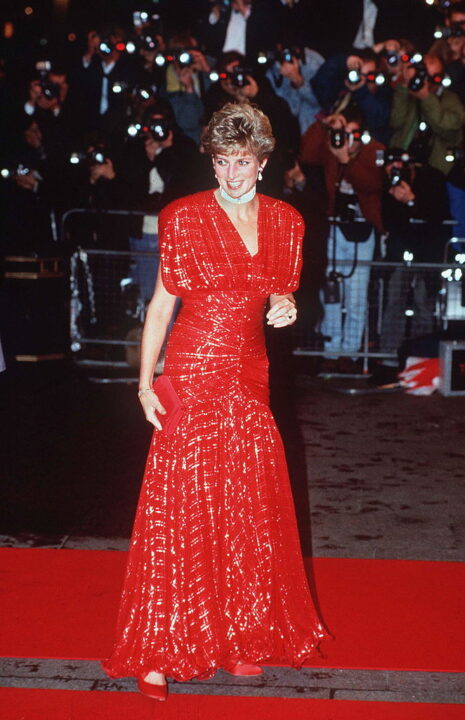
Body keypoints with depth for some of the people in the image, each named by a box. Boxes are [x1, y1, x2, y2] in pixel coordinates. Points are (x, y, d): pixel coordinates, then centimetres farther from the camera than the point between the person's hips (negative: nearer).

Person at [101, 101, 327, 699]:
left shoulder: (284, 221, 7)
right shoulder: (185, 217, -4)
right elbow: (162, 301, -3)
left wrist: (285, 306, -6)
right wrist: (146, 381, -9)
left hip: (249, 377, 4)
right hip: (192, 372, -4)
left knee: (249, 508, 9)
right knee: (178, 508, -3)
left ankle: (243, 638, 24)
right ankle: (159, 650, 5)